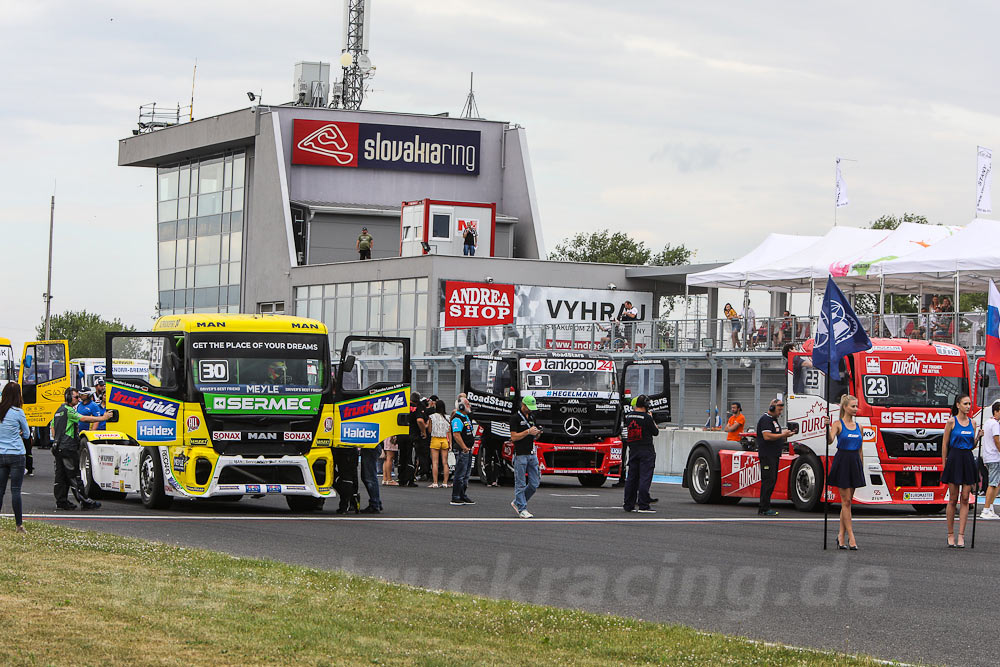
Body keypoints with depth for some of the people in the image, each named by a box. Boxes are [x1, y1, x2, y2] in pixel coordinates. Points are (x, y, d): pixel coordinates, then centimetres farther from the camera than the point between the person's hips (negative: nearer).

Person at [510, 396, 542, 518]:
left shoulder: (531, 418, 16)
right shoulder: (516, 418, -7)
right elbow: (514, 437, -13)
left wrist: (538, 433, 1)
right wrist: (528, 432, -19)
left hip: (532, 454, 7)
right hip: (520, 455, -7)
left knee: (534, 484, 6)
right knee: (520, 484, -2)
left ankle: (517, 503, 21)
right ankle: (522, 509, 2)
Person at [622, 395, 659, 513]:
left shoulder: (628, 416, 3)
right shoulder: (646, 417, -14)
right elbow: (655, 432, -3)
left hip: (633, 450, 6)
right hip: (646, 450, -6)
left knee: (632, 477, 11)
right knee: (645, 477, -6)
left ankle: (628, 505, 14)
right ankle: (643, 506, -10)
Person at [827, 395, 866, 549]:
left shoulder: (858, 426, 12)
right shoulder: (838, 424, -5)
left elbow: (860, 449, 16)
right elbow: (830, 440, -21)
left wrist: (861, 466, 15)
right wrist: (828, 426, -36)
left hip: (854, 462, 6)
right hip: (842, 462, -6)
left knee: (848, 501, 7)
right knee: (846, 501, -5)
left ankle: (841, 536, 12)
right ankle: (851, 537, -5)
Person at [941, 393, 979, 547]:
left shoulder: (972, 423, 10)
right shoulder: (952, 421, -4)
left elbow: (972, 445, 16)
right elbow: (944, 444, -2)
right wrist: (944, 464, -4)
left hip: (968, 460, 4)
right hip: (954, 459, -4)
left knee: (965, 499, 0)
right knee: (953, 499, 0)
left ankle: (961, 536, -1)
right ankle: (950, 535, 8)